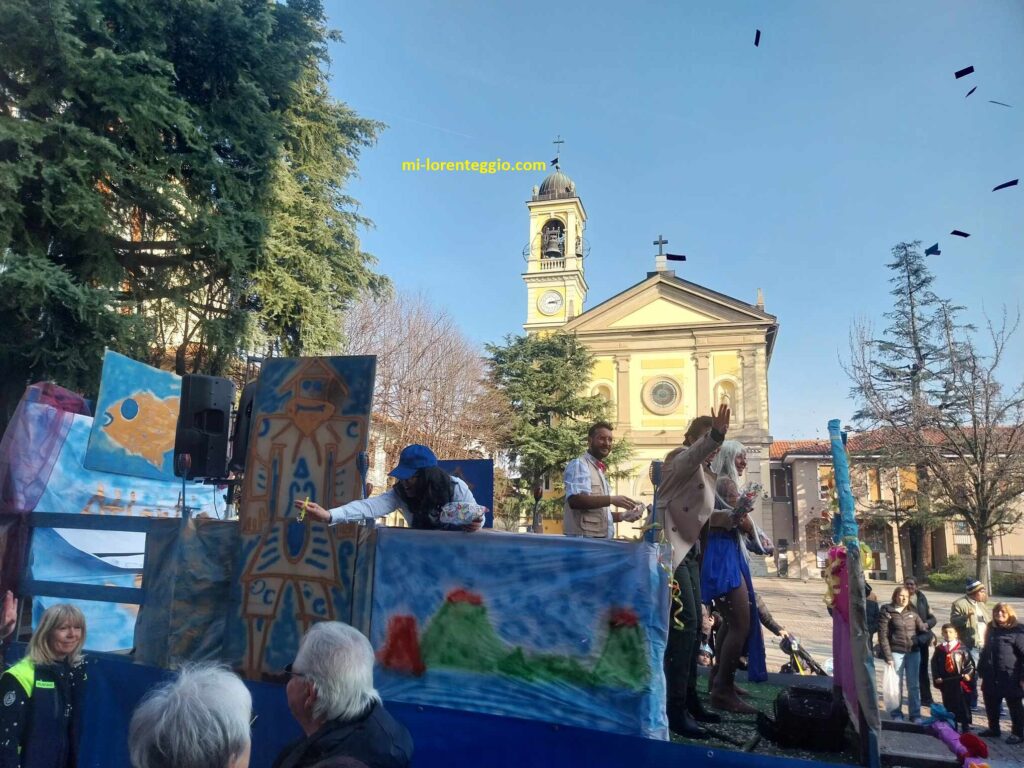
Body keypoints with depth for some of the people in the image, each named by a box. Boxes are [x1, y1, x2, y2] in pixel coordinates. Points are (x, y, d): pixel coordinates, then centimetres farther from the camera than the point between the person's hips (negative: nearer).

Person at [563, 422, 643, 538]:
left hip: (601, 538, 9)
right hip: (583, 538, -9)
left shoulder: (600, 471, 20)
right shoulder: (579, 465, -7)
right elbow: (575, 500, -23)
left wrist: (621, 516, 10)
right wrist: (611, 500, -23)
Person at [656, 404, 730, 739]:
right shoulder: (681, 457, -10)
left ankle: (689, 699, 19)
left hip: (688, 549, 10)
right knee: (684, 621, -15)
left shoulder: (703, 472, 18)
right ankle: (675, 709, -11)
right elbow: (695, 452, -35)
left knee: (692, 624, 10)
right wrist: (714, 436, -54)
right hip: (668, 547, -10)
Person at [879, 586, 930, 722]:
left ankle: (915, 714, 22)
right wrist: (888, 657, -11)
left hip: (913, 652, 4)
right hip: (896, 653, -3)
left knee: (914, 685, 10)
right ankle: (896, 713, 19)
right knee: (896, 684, 6)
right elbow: (883, 636, -8)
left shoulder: (912, 613, 8)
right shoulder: (887, 612, -6)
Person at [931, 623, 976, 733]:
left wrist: (968, 674, -14)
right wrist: (937, 677, 0)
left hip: (961, 682, -3)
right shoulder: (939, 649, 4)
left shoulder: (962, 649, -3)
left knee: (964, 706, 3)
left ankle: (966, 728, 15)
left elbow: (970, 663, -1)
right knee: (949, 706, 10)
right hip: (946, 683, 3)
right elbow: (934, 665, 8)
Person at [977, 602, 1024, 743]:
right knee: (991, 705, 16)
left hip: (1010, 678, -7)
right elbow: (985, 651, 17)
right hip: (992, 678, 7)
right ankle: (993, 729, 31)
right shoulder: (992, 629, 10)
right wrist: (982, 671, 16)